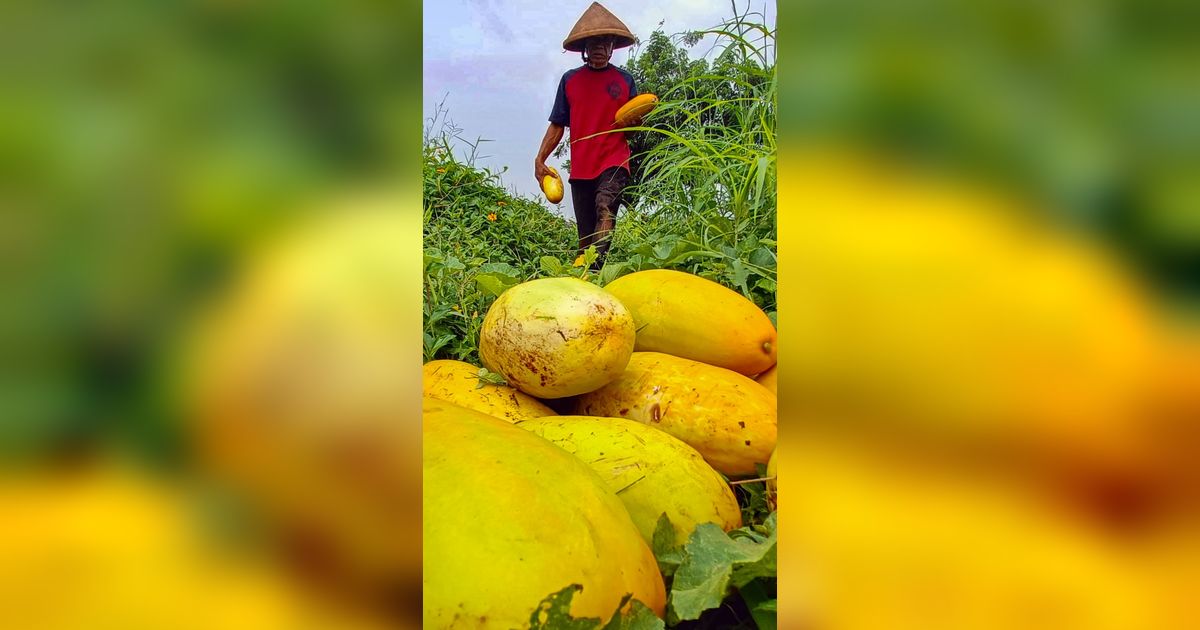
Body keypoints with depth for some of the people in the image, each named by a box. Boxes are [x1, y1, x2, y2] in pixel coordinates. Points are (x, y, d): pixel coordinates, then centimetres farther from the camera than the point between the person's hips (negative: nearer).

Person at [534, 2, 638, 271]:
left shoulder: (625, 80, 10)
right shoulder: (570, 79, 12)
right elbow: (557, 124, 12)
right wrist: (540, 159, 2)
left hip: (614, 162, -3)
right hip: (580, 167, 3)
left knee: (606, 209, -28)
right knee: (585, 233, 4)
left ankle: (594, 269, -43)